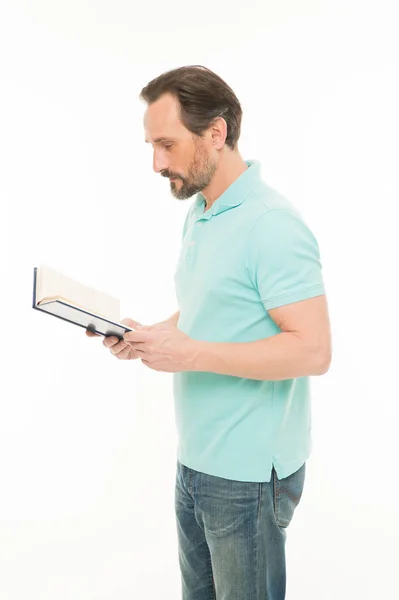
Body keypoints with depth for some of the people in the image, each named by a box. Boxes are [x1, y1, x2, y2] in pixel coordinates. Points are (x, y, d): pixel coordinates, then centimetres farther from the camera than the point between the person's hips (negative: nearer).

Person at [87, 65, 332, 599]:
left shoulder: (272, 225, -21)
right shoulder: (198, 213, 9)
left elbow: (313, 350, -25)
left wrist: (191, 353, -26)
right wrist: (149, 336, -1)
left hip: (248, 473, -8)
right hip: (196, 457, 8)